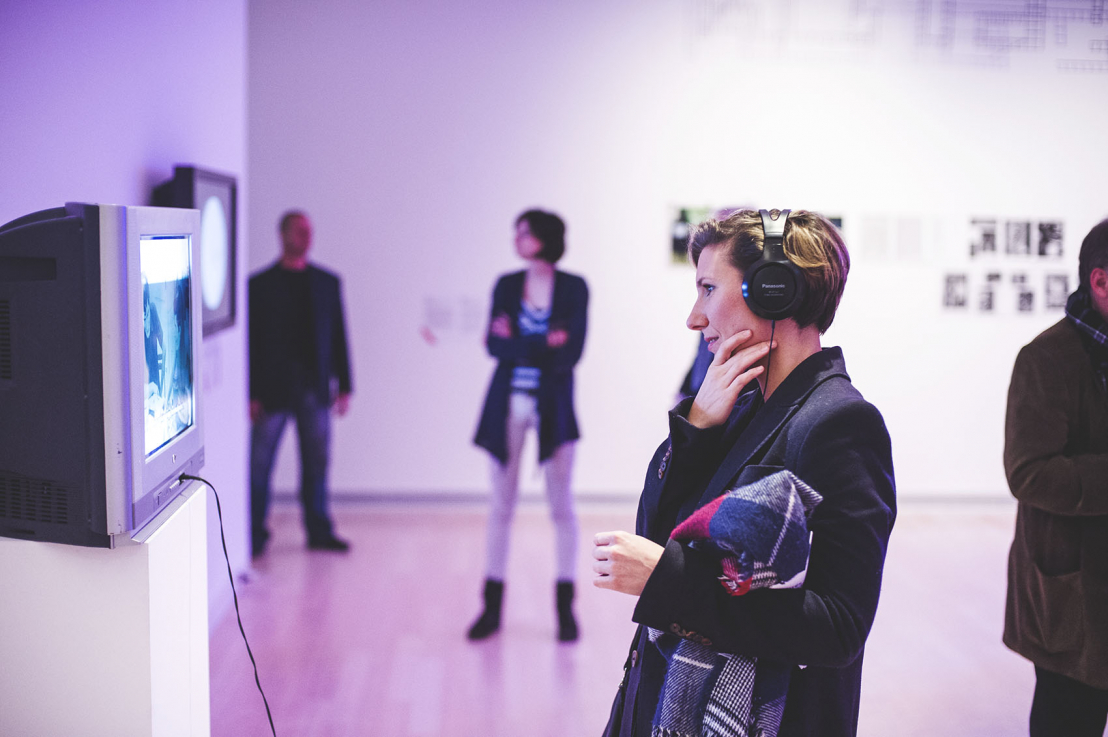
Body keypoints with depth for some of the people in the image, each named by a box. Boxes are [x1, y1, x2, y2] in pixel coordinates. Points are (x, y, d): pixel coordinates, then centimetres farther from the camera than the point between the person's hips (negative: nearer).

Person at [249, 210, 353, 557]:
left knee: (317, 463, 9)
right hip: (273, 390, -3)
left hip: (316, 389, 3)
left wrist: (344, 385, 7)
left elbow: (338, 336, 10)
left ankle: (319, 531, 20)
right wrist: (251, 394, -7)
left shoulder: (327, 282, 9)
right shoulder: (260, 284, -1)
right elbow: (250, 342, -3)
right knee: (259, 465, 0)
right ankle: (255, 535, 11)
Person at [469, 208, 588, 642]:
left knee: (561, 504, 1)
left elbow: (571, 353, -11)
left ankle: (565, 607, 9)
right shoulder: (506, 285, 6)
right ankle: (492, 606, 13)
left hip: (553, 406, -2)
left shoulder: (574, 288, -2)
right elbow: (495, 345, -5)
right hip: (509, 402, 2)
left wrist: (517, 344, -10)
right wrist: (544, 345, -16)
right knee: (501, 504, 5)